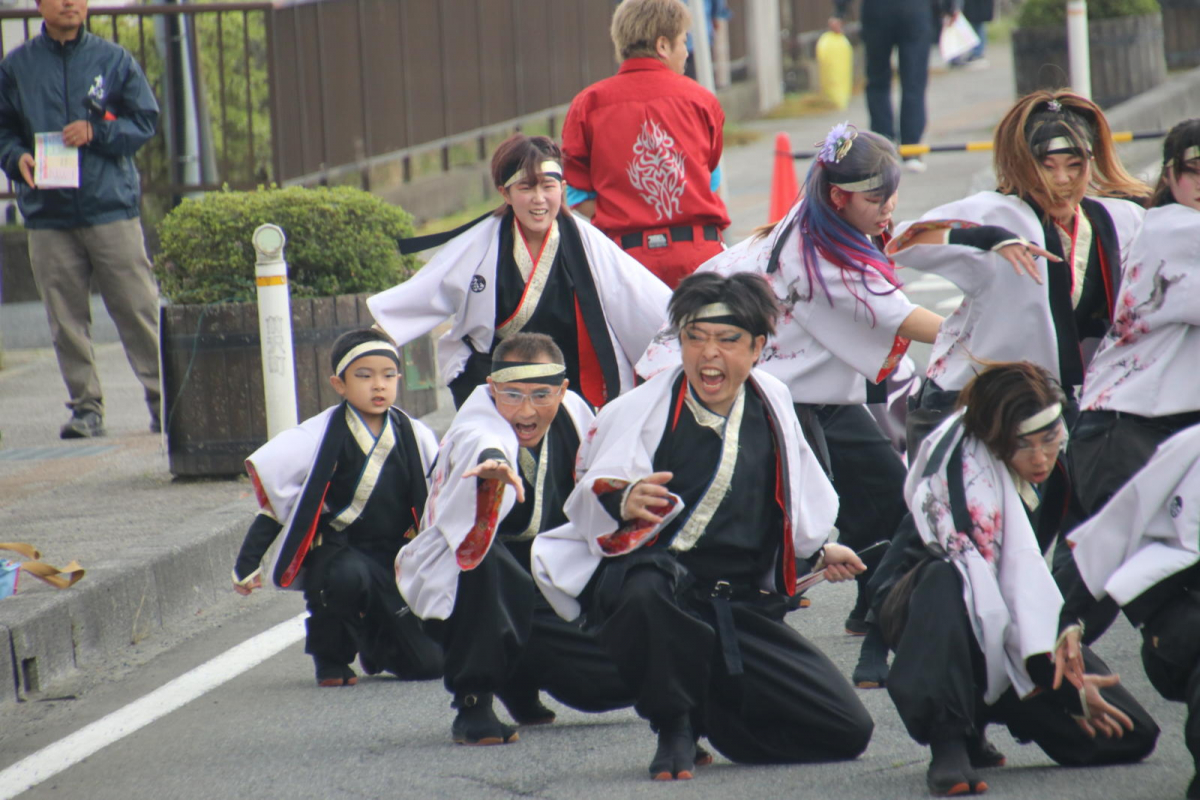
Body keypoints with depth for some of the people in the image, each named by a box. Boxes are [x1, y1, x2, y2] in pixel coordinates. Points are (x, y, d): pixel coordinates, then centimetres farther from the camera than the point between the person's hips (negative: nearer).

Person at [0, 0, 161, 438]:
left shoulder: (113, 59, 6)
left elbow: (145, 120, 5)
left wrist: (96, 132, -10)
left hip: (111, 208, -1)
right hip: (48, 216, 1)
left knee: (139, 310, -3)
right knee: (66, 320, 2)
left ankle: (163, 401, 3)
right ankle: (85, 406, 9)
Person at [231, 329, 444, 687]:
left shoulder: (415, 436, -2)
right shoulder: (322, 436, -11)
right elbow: (275, 497, -7)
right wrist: (248, 564, -8)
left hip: (397, 556, 3)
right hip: (337, 550, -3)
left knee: (431, 662, -8)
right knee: (349, 574, -40)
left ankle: (372, 639, 27)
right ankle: (331, 654, -9)